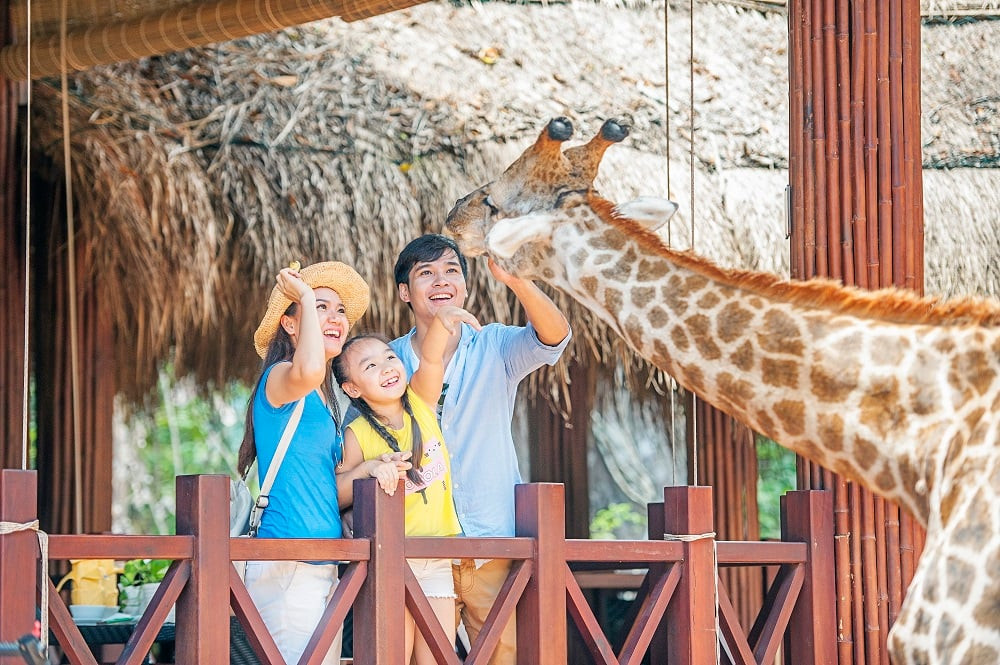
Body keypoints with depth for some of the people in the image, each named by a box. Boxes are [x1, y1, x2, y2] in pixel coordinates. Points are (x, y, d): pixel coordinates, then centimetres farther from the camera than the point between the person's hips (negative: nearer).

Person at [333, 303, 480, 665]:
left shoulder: (420, 404, 1)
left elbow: (430, 357, -15)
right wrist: (369, 468, -28)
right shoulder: (358, 434, -8)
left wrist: (442, 320, -35)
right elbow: (337, 495, -11)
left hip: (437, 561, 4)